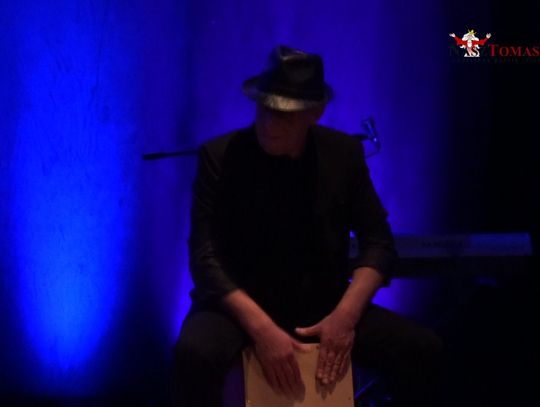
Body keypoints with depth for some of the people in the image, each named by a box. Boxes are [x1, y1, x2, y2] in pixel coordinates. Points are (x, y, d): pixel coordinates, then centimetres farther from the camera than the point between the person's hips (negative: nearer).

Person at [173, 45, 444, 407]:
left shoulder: (344, 154, -1)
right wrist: (261, 328, -28)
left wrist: (345, 315, -16)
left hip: (323, 309, 3)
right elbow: (206, 257, -15)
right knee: (194, 353, -35)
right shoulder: (220, 156, -10)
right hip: (243, 308, -2)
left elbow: (378, 241, 1)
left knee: (422, 348, -17)